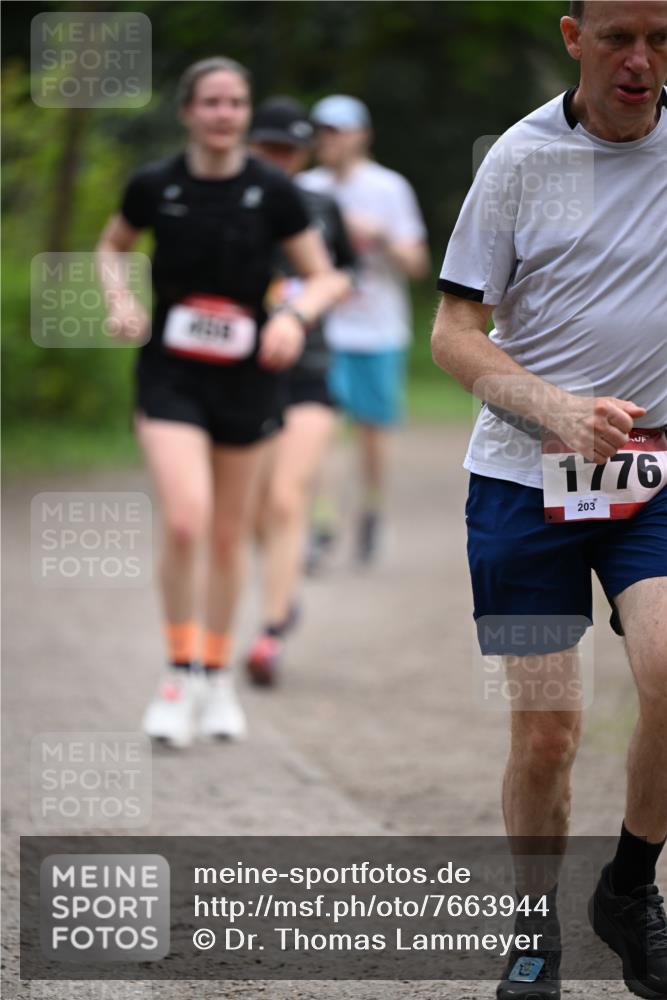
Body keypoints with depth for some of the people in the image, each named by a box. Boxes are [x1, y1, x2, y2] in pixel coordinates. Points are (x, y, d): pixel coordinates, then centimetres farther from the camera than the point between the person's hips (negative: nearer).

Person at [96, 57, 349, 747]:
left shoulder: (272, 192, -6)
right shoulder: (154, 186, -4)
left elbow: (325, 278, 2)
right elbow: (110, 247, 15)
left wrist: (297, 314, -19)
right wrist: (119, 297, -5)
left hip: (247, 378, 1)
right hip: (170, 378, -1)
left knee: (229, 537, 11)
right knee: (184, 523, -19)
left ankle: (217, 676, 29)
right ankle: (179, 674, -2)